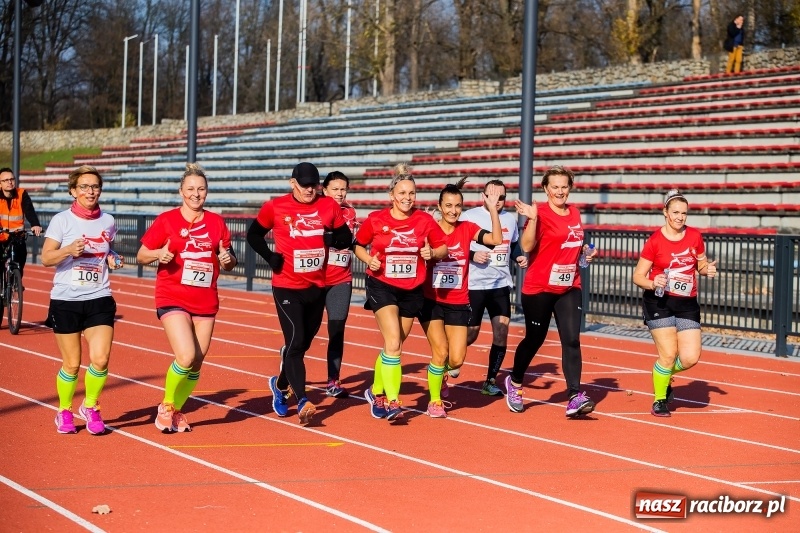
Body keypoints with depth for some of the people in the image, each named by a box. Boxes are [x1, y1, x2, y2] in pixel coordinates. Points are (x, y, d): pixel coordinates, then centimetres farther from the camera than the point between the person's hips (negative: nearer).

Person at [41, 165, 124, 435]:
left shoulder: (107, 221, 8)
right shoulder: (62, 220, -3)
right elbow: (46, 258, -5)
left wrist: (113, 261, 2)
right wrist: (69, 250, -22)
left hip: (99, 299, 2)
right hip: (66, 301, -2)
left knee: (100, 360, -11)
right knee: (72, 364, 2)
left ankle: (90, 407, 14)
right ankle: (64, 411, 26)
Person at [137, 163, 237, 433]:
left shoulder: (216, 223, 6)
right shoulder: (166, 220, -3)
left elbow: (229, 260, 15)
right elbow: (141, 256, 1)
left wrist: (228, 259, -8)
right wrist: (159, 254, -19)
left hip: (206, 302, 4)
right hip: (173, 299, -4)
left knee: (197, 364, 5)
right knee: (186, 357, -19)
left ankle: (177, 411, 25)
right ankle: (165, 407, 4)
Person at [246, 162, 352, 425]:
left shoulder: (329, 206, 1)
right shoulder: (275, 207, -5)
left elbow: (346, 237, 8)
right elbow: (254, 234, 8)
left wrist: (335, 238, -15)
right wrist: (270, 256, -7)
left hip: (318, 287, 4)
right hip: (287, 287, -4)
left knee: (303, 343, 14)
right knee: (295, 342, -14)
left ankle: (280, 384, 39)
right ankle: (302, 401, -18)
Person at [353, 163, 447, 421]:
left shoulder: (424, 220, -3)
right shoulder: (376, 220, -7)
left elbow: (443, 247, 6)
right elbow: (358, 245, 7)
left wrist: (432, 253, -15)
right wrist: (369, 259, -12)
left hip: (411, 290, 3)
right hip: (382, 286, -3)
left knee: (393, 346, 11)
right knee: (393, 343, -18)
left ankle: (376, 391, 32)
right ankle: (392, 401, -16)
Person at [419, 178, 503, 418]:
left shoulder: (468, 229, 0)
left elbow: (496, 240, -15)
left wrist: (493, 209, -21)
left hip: (458, 303, 2)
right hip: (432, 301, -2)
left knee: (456, 359, -4)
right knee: (441, 351, -13)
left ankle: (439, 375, 33)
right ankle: (434, 401, 9)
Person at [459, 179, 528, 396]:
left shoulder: (510, 219, 7)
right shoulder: (469, 217, -9)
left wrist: (519, 257, 2)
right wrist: (471, 255, -22)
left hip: (501, 284, 4)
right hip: (474, 285, -4)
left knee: (501, 333, -2)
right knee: (470, 334, 4)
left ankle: (491, 381, 8)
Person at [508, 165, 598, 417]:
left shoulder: (574, 213, 9)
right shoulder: (540, 212, -11)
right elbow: (526, 246, -22)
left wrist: (586, 251, 6)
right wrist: (532, 219, -33)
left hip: (569, 287, 5)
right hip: (539, 288, -4)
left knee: (572, 340, -8)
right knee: (534, 339, 9)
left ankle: (575, 397, -13)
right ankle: (514, 382, 34)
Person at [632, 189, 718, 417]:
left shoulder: (695, 236, 3)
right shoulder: (655, 241, -8)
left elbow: (701, 265, 17)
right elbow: (638, 276, -4)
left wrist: (708, 269, -6)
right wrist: (653, 283, -24)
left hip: (687, 304, 4)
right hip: (659, 302, -4)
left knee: (690, 358, -6)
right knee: (668, 354, -10)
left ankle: (664, 376, 27)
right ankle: (659, 401, 13)